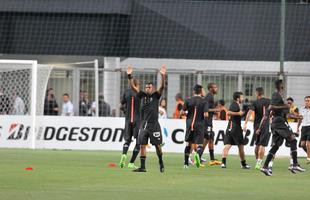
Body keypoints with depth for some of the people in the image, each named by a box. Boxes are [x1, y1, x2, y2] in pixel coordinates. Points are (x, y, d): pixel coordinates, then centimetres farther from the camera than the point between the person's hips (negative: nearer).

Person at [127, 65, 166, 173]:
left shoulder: (156, 96, 0)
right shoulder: (143, 95, 9)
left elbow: (162, 87, -14)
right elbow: (133, 87, 3)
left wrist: (163, 76, -28)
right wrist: (130, 76, -8)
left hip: (154, 125, -3)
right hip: (144, 125, 3)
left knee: (157, 145, 4)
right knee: (142, 145, -2)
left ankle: (161, 163, 25)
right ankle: (142, 167, -1)